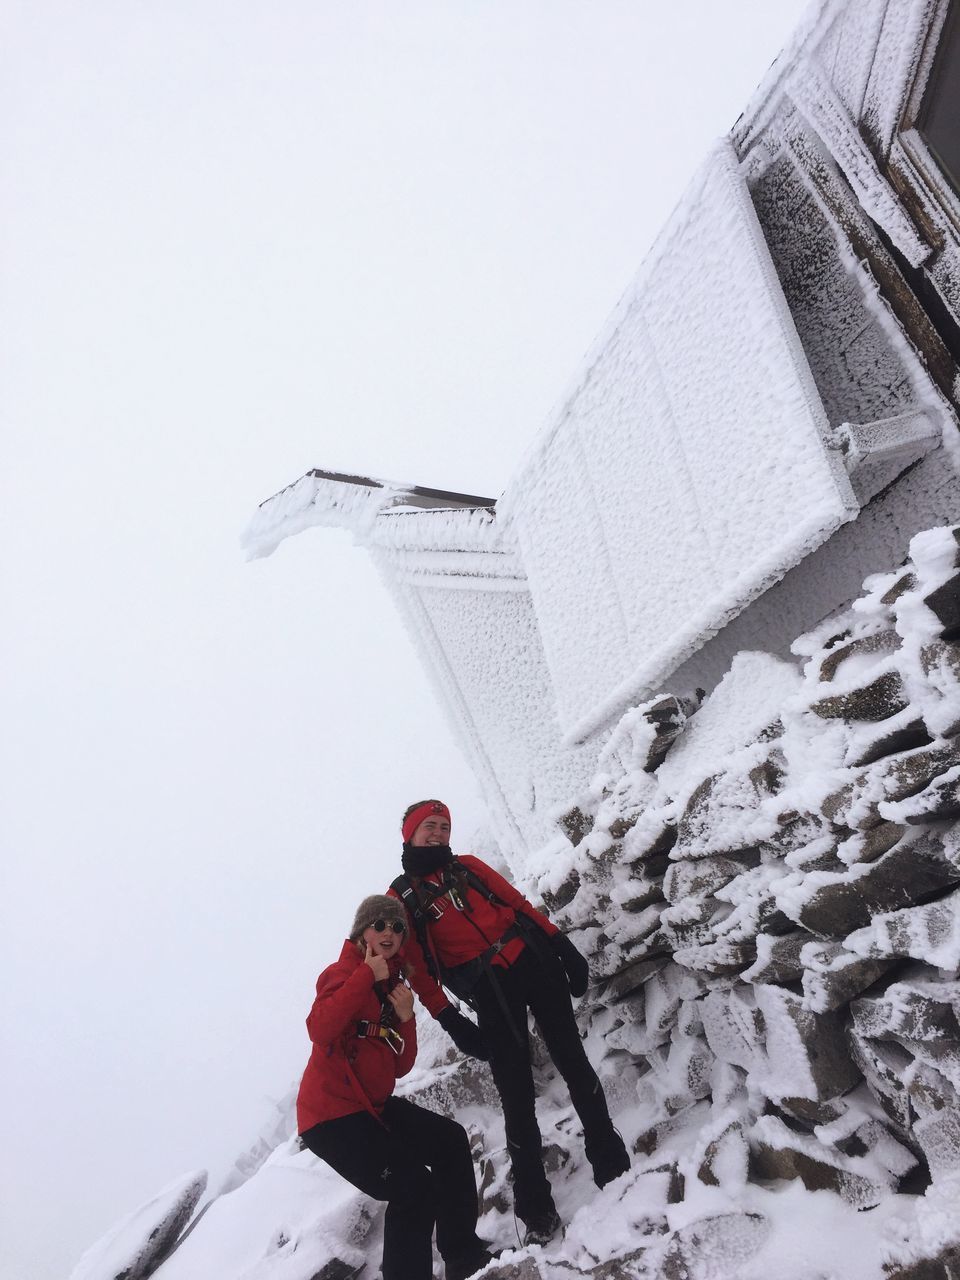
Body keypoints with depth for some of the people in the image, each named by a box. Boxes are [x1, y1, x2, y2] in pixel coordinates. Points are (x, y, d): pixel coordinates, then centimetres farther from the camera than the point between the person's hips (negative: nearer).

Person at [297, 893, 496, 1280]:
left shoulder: (392, 986, 11)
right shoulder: (344, 972, -12)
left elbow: (401, 1066, 9)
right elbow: (320, 1030, -34)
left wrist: (405, 1018, -8)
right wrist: (367, 975, -30)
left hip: (373, 1104, 9)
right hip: (332, 1114, -9)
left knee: (450, 1140, 9)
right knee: (413, 1188, -13)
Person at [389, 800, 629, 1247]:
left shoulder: (468, 867, 12)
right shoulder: (402, 897, 4)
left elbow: (518, 902, 9)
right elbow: (417, 966, 1)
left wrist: (561, 944, 2)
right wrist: (448, 1020, -5)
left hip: (532, 962, 3)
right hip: (488, 992, -2)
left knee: (573, 1061, 8)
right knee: (517, 1096, 0)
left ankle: (609, 1159, 26)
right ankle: (536, 1210, 14)